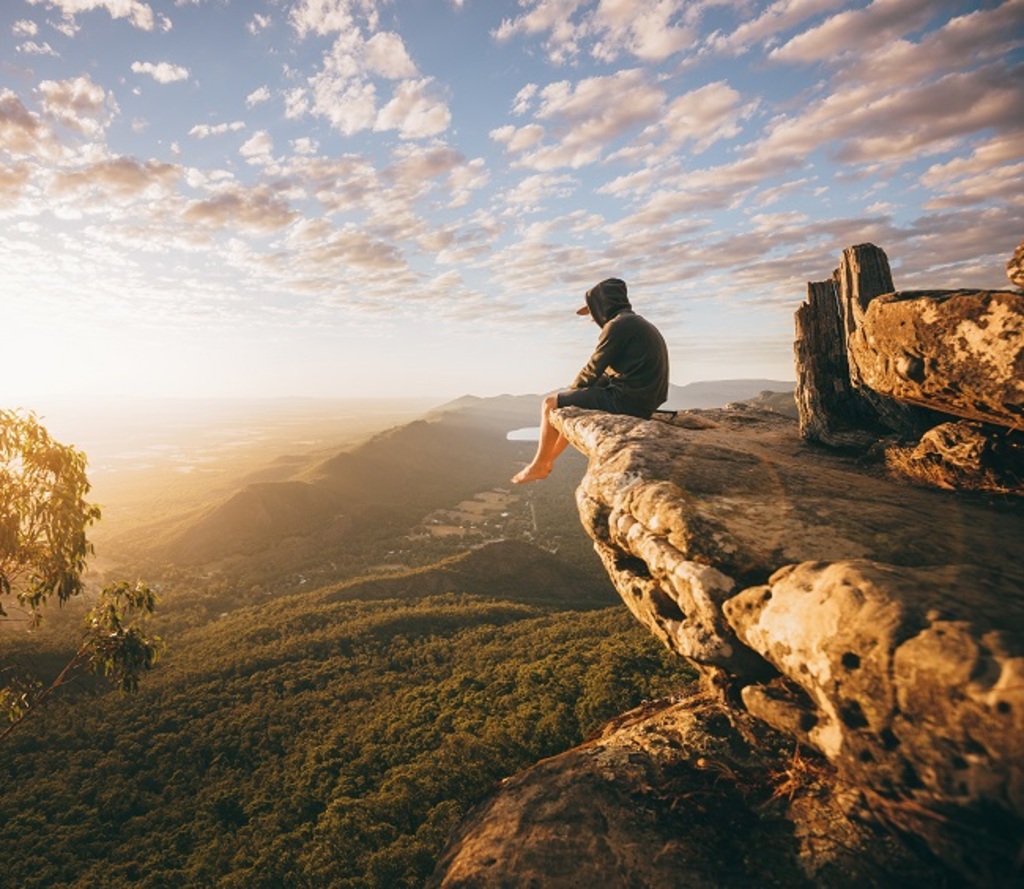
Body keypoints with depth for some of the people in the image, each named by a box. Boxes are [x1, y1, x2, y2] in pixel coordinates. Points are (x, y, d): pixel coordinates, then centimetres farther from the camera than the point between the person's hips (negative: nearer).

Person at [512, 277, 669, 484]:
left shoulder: (618, 325, -12)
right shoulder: (638, 324, 19)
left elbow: (593, 369, -10)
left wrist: (571, 391, 9)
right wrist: (575, 392, 16)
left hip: (626, 400, -10)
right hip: (642, 402, 10)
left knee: (551, 403, 0)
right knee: (572, 406, 27)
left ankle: (538, 466, 13)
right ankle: (547, 460, 33)